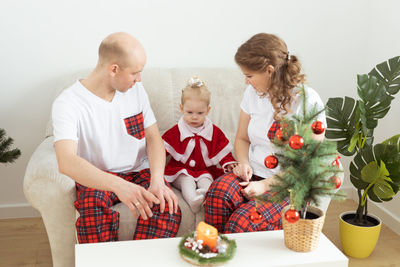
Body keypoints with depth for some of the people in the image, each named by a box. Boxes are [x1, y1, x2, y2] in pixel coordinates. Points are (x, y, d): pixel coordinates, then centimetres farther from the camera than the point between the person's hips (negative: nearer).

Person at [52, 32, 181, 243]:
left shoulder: (135, 90, 3)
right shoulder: (67, 104, -15)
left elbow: (154, 138, 3)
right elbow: (66, 162, -30)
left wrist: (157, 181, -18)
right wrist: (118, 185, -47)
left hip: (140, 171, 3)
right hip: (96, 179, -3)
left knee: (167, 208, -28)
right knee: (92, 205, -37)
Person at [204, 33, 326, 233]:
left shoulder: (308, 102, -10)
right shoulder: (253, 93, 8)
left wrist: (266, 185, -17)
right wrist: (243, 163, -2)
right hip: (253, 175, 5)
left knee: (242, 223, -32)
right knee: (218, 191, -30)